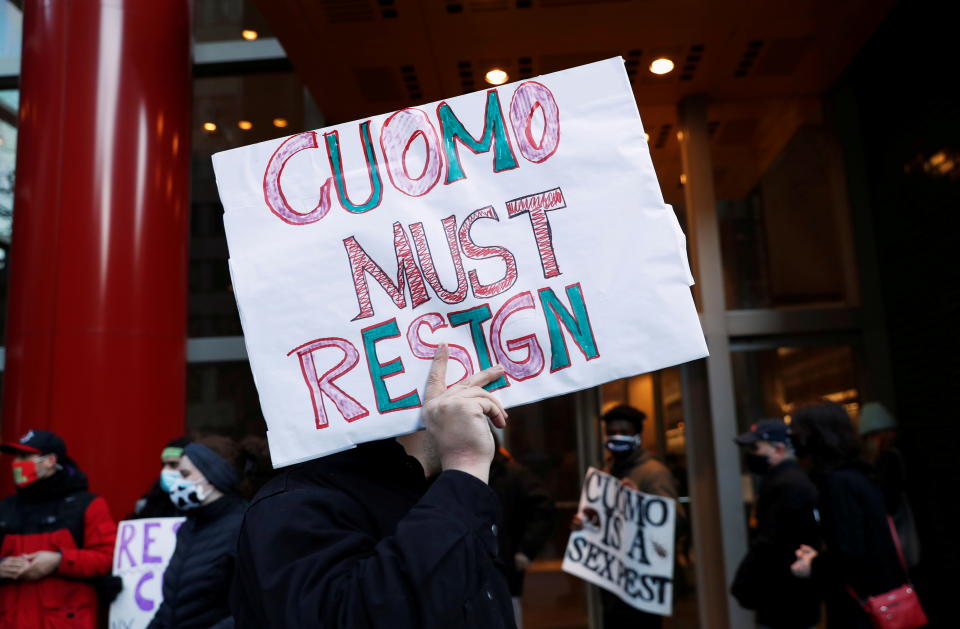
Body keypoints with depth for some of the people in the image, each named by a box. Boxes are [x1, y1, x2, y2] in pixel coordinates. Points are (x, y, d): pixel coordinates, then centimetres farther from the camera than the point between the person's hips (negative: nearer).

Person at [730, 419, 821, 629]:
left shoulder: (788, 486, -21)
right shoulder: (787, 481, 13)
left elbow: (769, 545, -25)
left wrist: (743, 586, -16)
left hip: (783, 601, -10)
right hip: (789, 598, 10)